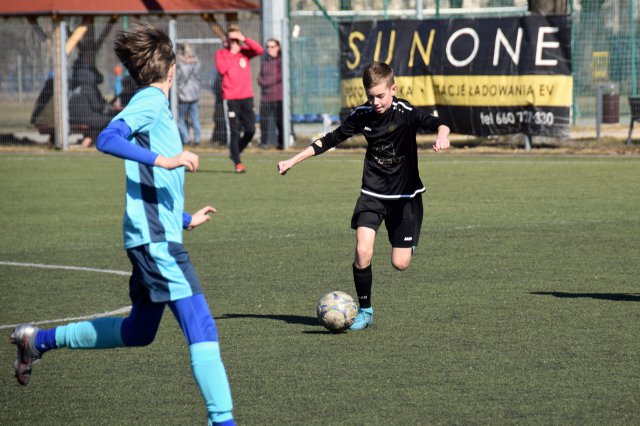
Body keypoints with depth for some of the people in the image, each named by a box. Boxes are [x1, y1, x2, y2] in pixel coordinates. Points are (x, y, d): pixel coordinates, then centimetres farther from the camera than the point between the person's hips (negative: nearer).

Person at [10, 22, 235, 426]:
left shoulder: (157, 107, 20)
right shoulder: (150, 101, -7)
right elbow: (107, 139, -24)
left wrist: (187, 219, 37)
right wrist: (164, 160, -30)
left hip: (155, 237, 10)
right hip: (156, 237, -10)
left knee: (139, 332, 21)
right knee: (200, 325, -16)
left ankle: (39, 340, 31)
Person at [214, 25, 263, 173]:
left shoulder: (245, 52, 9)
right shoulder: (221, 54, 3)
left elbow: (260, 50, -10)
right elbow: (221, 69, -14)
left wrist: (244, 39, -16)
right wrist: (231, 53, -8)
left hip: (246, 97, 3)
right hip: (230, 98, -3)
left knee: (250, 130, 1)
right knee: (233, 131, -6)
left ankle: (236, 152, 24)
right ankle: (237, 162, 2)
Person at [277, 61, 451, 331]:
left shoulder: (405, 113, -16)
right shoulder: (362, 115, -3)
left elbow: (436, 123, -32)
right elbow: (331, 139, 8)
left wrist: (442, 134, -58)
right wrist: (293, 161, 9)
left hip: (405, 195, -2)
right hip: (372, 193, 3)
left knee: (400, 264, -5)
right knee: (362, 252, -17)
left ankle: (407, 244, 32)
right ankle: (365, 311, 1)